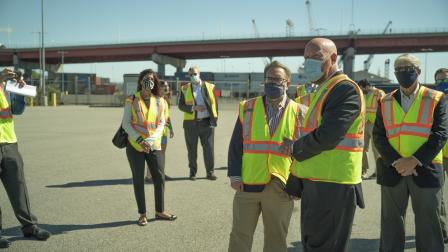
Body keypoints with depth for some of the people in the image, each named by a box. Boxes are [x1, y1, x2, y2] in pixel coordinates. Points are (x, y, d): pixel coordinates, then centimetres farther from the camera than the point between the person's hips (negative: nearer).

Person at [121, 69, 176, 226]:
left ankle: (160, 211, 20)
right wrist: (139, 140, -17)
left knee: (160, 178, 3)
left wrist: (151, 139, -16)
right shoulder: (131, 100, -2)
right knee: (138, 180, 5)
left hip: (154, 146, 2)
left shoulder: (159, 101, 5)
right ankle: (142, 214, 16)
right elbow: (126, 123, -5)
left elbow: (161, 123, 0)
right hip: (135, 145, -2)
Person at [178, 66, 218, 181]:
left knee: (209, 148, 0)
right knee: (192, 149, 7)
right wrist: (193, 107, -15)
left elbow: (215, 103, 8)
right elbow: (181, 105, 2)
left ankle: (210, 172, 12)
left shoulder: (210, 87, 7)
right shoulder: (185, 89, 6)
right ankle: (192, 172, 19)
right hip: (191, 123, 0)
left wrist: (214, 119, -1)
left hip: (206, 122, 0)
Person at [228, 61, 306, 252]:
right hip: (247, 184, 1)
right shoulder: (247, 108, 3)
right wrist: (234, 175, -3)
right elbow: (236, 146, 4)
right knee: (240, 236, 12)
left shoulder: (298, 113, 1)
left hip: (280, 188, 0)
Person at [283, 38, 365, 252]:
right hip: (316, 184, 10)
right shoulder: (324, 89, 16)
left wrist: (295, 149, -8)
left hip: (332, 188, -9)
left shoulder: (345, 89, -15)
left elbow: (326, 137, -26)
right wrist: (294, 182, 18)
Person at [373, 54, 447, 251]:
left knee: (428, 226, 9)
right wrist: (396, 162, -13)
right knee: (391, 226, 11)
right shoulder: (386, 102, 7)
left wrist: (414, 160, -18)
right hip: (392, 171, 2)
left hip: (425, 171, -2)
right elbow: (378, 136, 0)